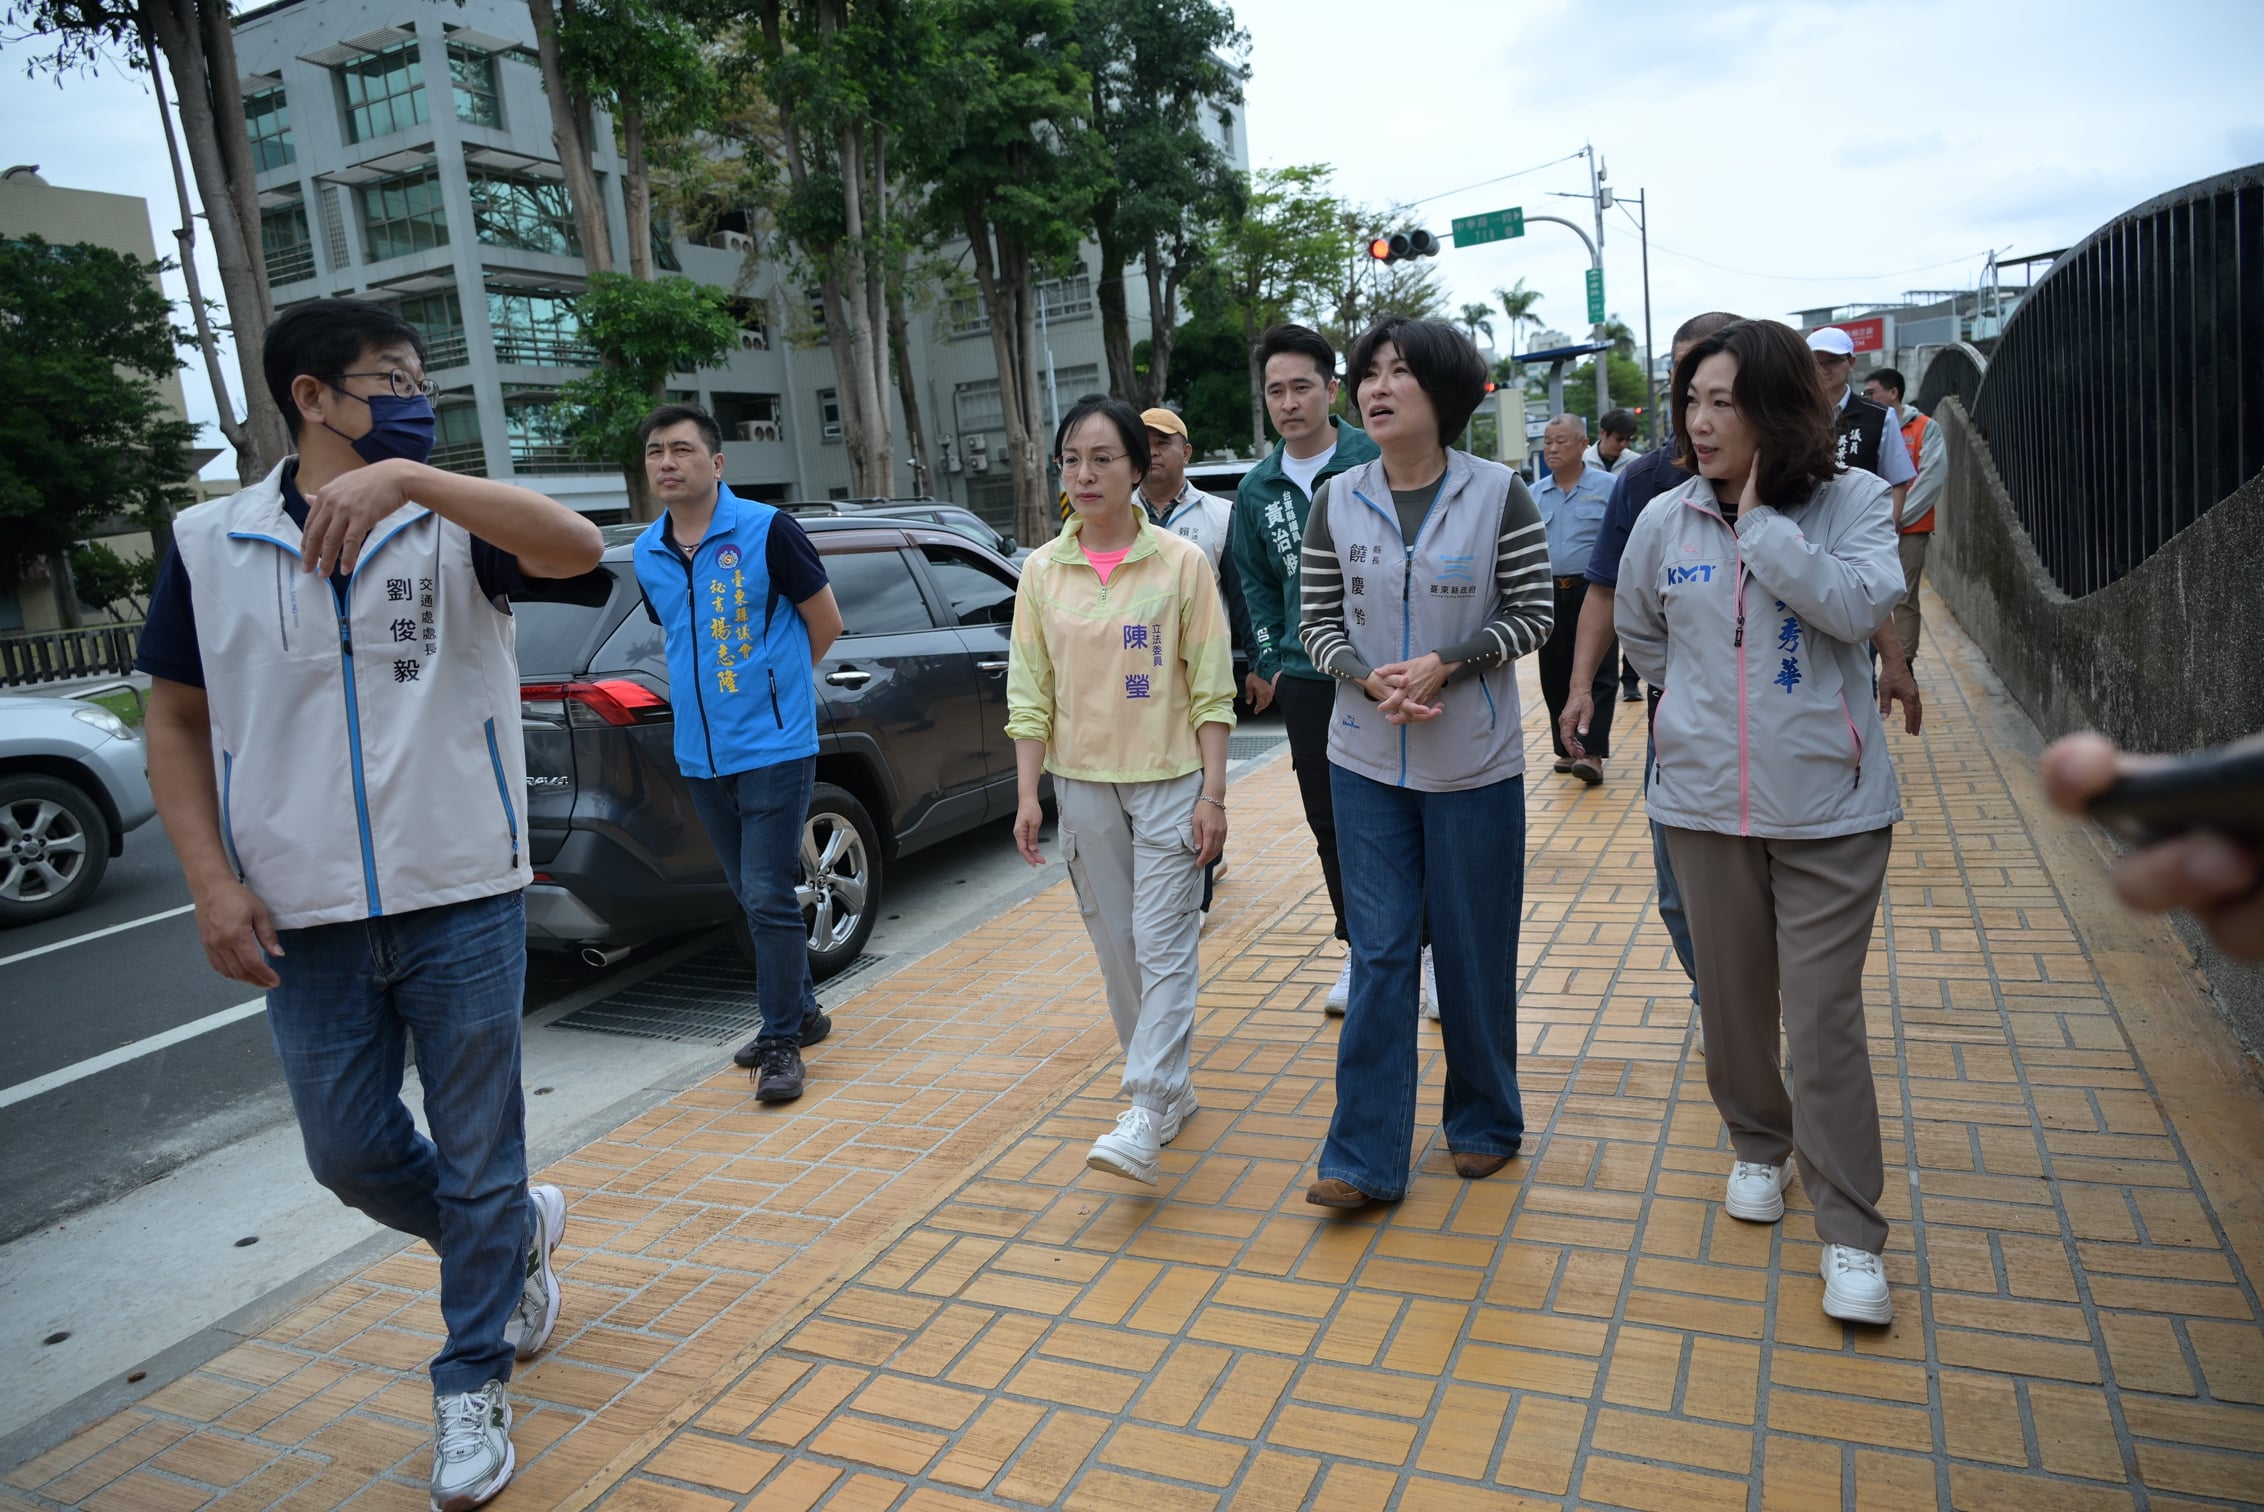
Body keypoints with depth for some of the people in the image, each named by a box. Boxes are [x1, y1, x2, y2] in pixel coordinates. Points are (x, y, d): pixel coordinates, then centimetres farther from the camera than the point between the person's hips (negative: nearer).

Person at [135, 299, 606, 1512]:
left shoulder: (450, 527, -3)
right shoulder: (210, 540, 3)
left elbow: (577, 548, -24)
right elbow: (175, 719, 8)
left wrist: (406, 476, -35)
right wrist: (213, 884, -2)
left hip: (463, 903, -2)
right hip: (305, 921, 3)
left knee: (475, 1160, 7)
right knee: (352, 1156, 13)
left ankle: (471, 1384, 27)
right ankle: (521, 1235, 41)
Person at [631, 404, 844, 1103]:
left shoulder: (766, 530, -10)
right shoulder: (646, 553, 7)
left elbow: (825, 621, -3)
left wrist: (771, 684, 7)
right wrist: (716, 685, 10)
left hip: (773, 749, -6)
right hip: (701, 754, 6)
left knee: (768, 896, -6)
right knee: (751, 895, 15)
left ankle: (781, 1039, 7)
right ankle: (801, 1011, 31)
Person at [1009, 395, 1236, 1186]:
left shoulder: (1181, 562, -5)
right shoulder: (1042, 571, 3)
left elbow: (1211, 690, -5)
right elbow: (1030, 691, 6)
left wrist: (1212, 795, -9)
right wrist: (1028, 793, 0)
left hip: (1169, 781, -3)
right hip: (1083, 785, 4)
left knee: (1163, 950, -6)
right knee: (1117, 951, 11)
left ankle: (1145, 1119, -5)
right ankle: (1172, 1084, 27)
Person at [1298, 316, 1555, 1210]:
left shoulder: (1497, 493, -5)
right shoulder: (1337, 502, 1)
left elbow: (1532, 614, -4)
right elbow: (1318, 621, 4)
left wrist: (1444, 664, -18)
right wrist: (1370, 680, -15)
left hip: (1473, 764, -1)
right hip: (1367, 762, 2)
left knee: (1475, 952, 10)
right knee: (1379, 953, 4)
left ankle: (1486, 1124, 32)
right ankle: (1365, 1159, 10)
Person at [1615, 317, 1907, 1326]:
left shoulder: (1853, 499, -6)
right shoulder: (1668, 519, 1)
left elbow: (1861, 607, -23)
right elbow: (1637, 630, 17)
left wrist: (1759, 519, -18)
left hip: (1827, 806, -3)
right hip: (1705, 800, 3)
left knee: (1825, 1015, -3)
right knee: (1732, 1001, 15)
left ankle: (1850, 1234, 10)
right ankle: (1756, 1146, 41)